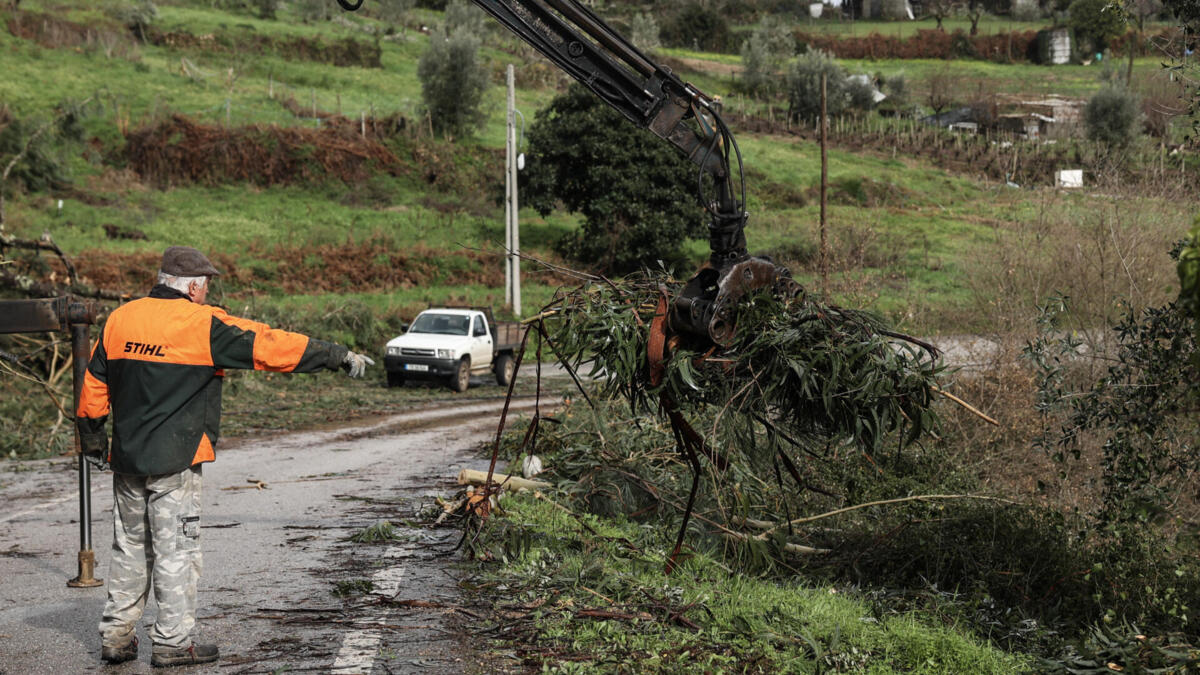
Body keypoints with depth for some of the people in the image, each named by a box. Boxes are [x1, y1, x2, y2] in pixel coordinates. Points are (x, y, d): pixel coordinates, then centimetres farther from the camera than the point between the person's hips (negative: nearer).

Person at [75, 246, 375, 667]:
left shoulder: (119, 320, 6)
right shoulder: (203, 325, -11)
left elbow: (94, 384, 12)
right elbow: (268, 345, -12)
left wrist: (92, 440, 24)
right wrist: (338, 356, -6)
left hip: (126, 459, 6)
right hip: (175, 463, -6)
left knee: (129, 547, 15)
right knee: (176, 550, 2)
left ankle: (115, 636, 19)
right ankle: (173, 642, 6)